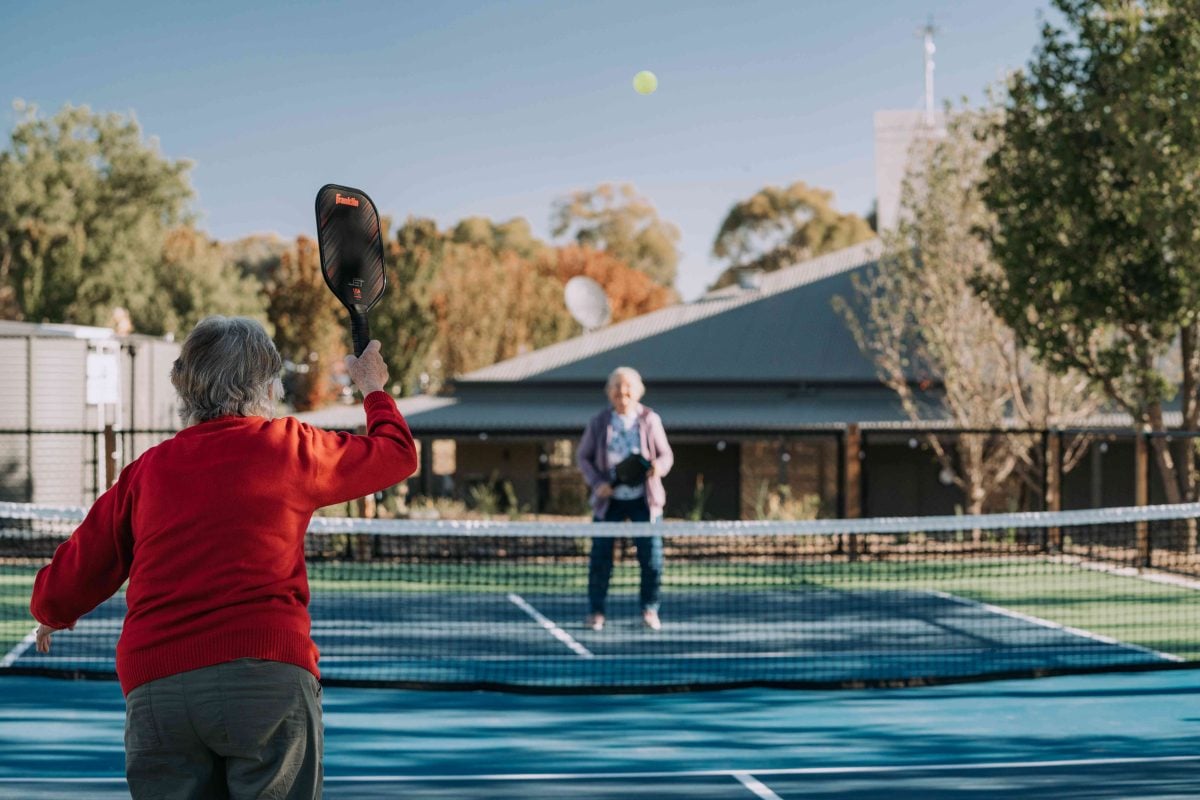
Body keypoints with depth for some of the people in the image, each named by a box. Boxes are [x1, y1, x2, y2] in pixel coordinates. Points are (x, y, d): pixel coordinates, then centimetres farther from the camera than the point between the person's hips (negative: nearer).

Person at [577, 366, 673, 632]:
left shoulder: (650, 420, 0)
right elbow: (584, 457, 7)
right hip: (609, 500, 0)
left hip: (644, 499, 0)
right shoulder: (599, 423, 1)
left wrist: (659, 466, -20)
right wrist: (597, 482, -10)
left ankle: (650, 610, 13)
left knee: (652, 557, -2)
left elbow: (666, 454, 4)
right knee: (600, 558, 1)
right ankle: (596, 612, 12)